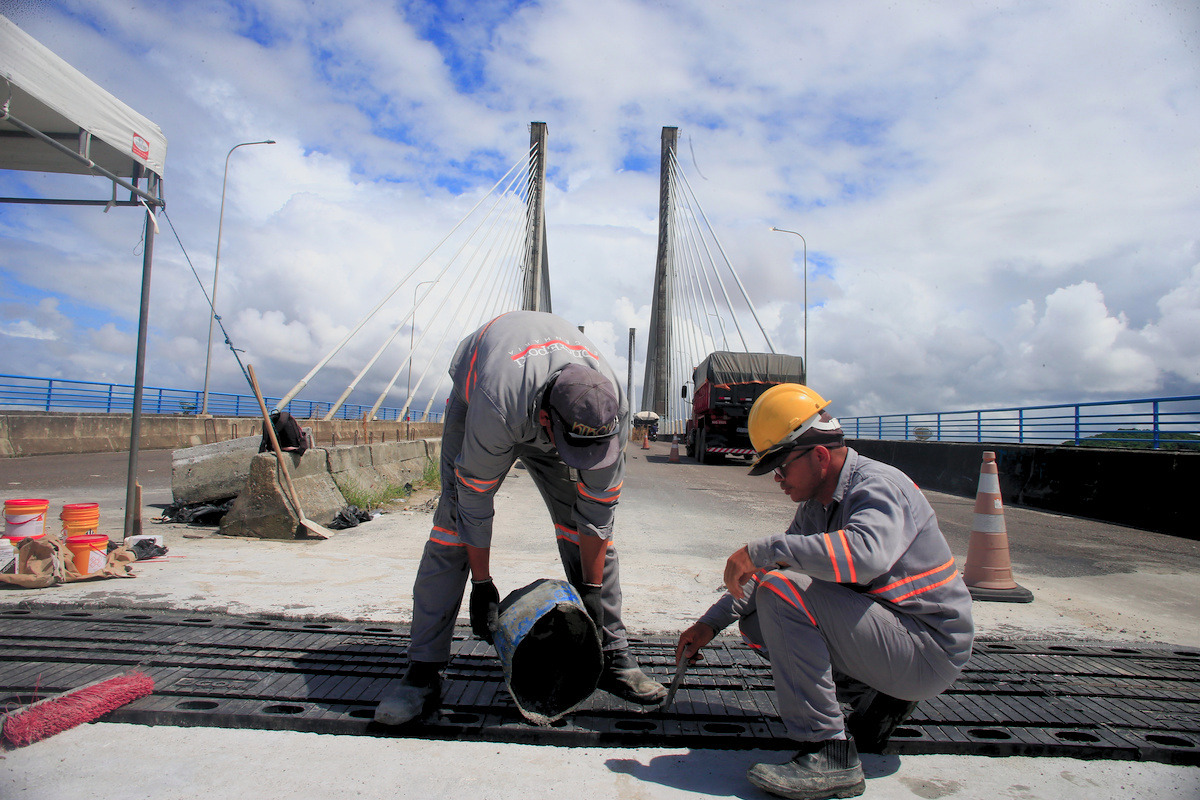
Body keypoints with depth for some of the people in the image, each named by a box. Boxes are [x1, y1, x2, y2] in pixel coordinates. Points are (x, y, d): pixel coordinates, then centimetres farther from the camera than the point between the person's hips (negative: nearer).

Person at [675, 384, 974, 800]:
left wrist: (759, 550, -35)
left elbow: (866, 553, -42)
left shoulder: (878, 486, -19)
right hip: (891, 630, 9)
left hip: (929, 649, -9)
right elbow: (773, 565, 15)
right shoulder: (817, 503, 9)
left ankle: (829, 755, -19)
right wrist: (711, 622, 6)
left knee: (780, 589, -25)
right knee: (755, 617, 5)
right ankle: (876, 700, 7)